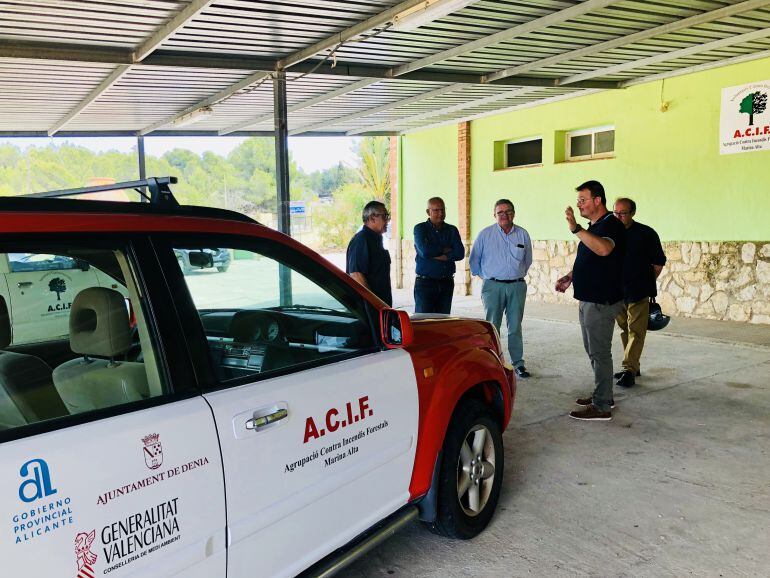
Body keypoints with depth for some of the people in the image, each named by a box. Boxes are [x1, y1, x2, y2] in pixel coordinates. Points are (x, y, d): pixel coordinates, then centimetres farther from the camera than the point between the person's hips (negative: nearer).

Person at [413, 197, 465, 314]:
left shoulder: (452, 230, 11)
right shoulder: (420, 228, 1)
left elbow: (460, 253, -4)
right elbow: (425, 251, -16)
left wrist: (436, 255, -11)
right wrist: (446, 249, -4)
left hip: (447, 283, 4)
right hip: (425, 282, -3)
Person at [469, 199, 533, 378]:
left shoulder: (523, 234, 6)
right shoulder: (485, 234, 0)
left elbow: (527, 260, 20)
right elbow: (474, 259, 9)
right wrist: (483, 276, 13)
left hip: (517, 286, 2)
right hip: (493, 286, -2)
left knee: (515, 327, 7)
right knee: (492, 327, 2)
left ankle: (518, 363, 16)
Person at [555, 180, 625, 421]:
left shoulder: (610, 224, -16)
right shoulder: (594, 227, 16)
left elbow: (604, 249, -38)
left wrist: (576, 229, -42)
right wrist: (569, 277, 15)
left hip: (601, 301, -10)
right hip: (589, 299, 10)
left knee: (600, 352, -4)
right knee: (594, 351, 18)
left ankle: (601, 406, 3)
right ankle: (602, 395, 30)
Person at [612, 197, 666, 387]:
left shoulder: (646, 234, -5)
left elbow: (658, 263, 2)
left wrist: (646, 281, 5)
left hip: (638, 293, -5)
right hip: (617, 292, 5)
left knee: (635, 331, -7)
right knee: (625, 329, 13)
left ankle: (629, 370, -8)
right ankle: (633, 367, 25)